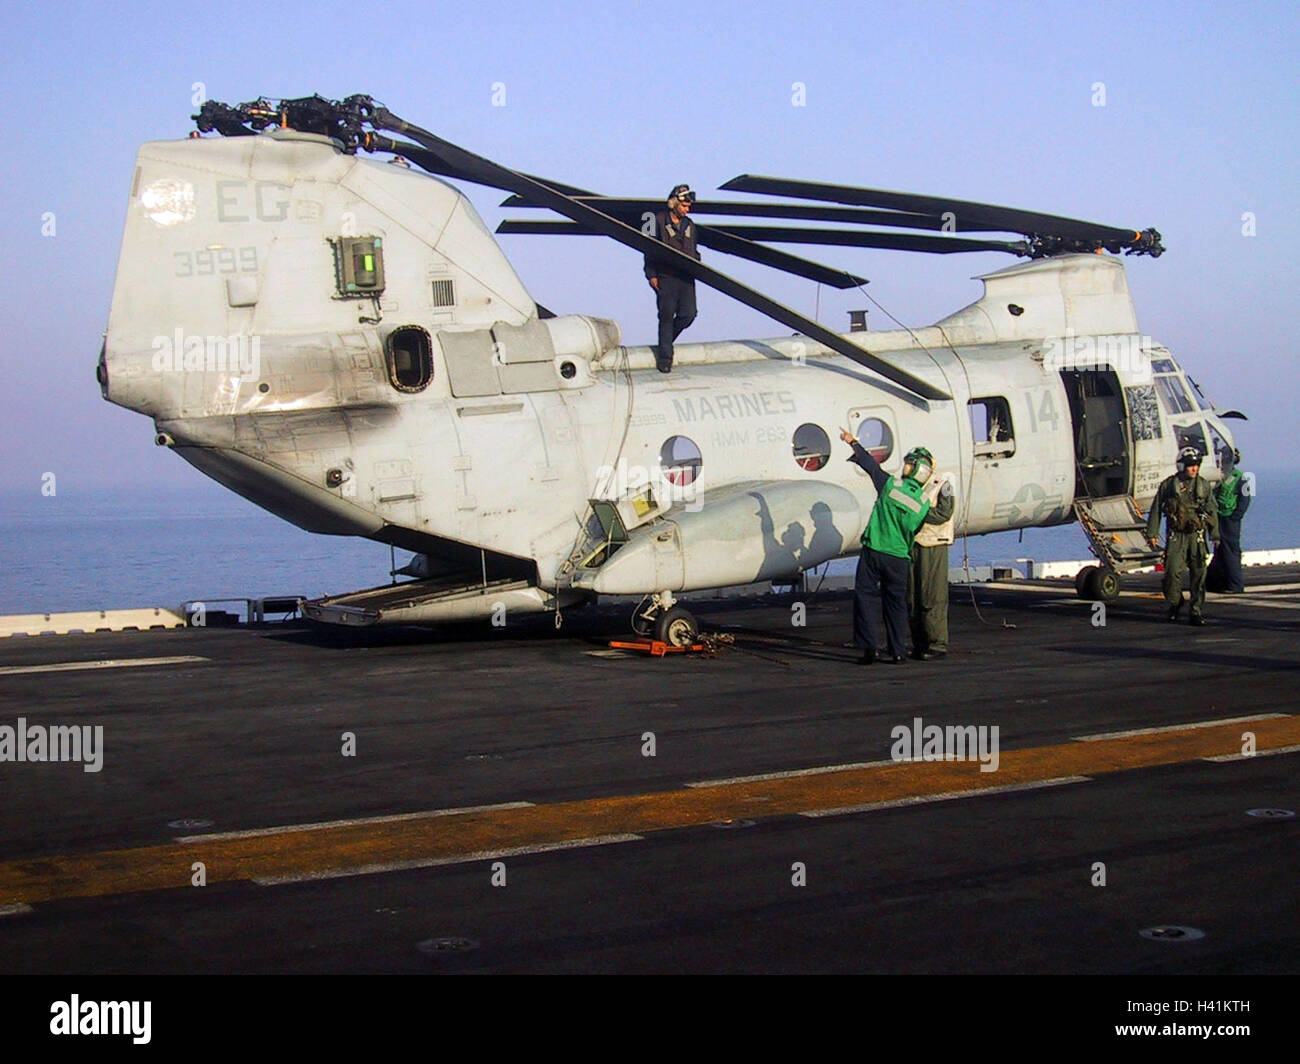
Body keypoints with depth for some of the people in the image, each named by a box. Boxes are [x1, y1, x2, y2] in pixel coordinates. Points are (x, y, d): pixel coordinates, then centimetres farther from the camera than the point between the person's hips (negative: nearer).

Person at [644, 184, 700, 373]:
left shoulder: (689, 225, 15)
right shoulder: (659, 221, -2)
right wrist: (651, 274, -8)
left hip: (686, 278, 5)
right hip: (666, 277, -5)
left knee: (688, 314, -3)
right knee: (667, 317, -4)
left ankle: (666, 341, 23)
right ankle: (664, 358, 4)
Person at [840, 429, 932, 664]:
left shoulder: (891, 484, -7)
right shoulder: (923, 505, 0)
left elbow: (870, 464, 6)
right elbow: (912, 532, 7)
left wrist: (853, 442, 18)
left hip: (873, 550, -3)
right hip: (899, 557, 3)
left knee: (865, 597, 3)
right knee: (896, 602, 11)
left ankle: (868, 647, -5)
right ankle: (898, 651, 10)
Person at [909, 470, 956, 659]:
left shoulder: (942, 484, -2)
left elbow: (944, 514, -13)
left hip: (933, 546, -6)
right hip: (912, 546, 6)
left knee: (932, 597, -8)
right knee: (912, 598, 5)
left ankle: (937, 644, -4)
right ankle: (919, 644, 12)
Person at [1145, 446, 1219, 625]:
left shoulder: (1204, 486, 8)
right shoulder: (1168, 485, 3)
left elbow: (1212, 511, 11)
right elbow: (1156, 510, 7)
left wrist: (1215, 536, 7)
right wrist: (1152, 534, 4)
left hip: (1197, 535, 1)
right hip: (1175, 536, -1)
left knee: (1199, 573, -1)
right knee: (1173, 571, -7)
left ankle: (1197, 612, 5)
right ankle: (1174, 605, 14)